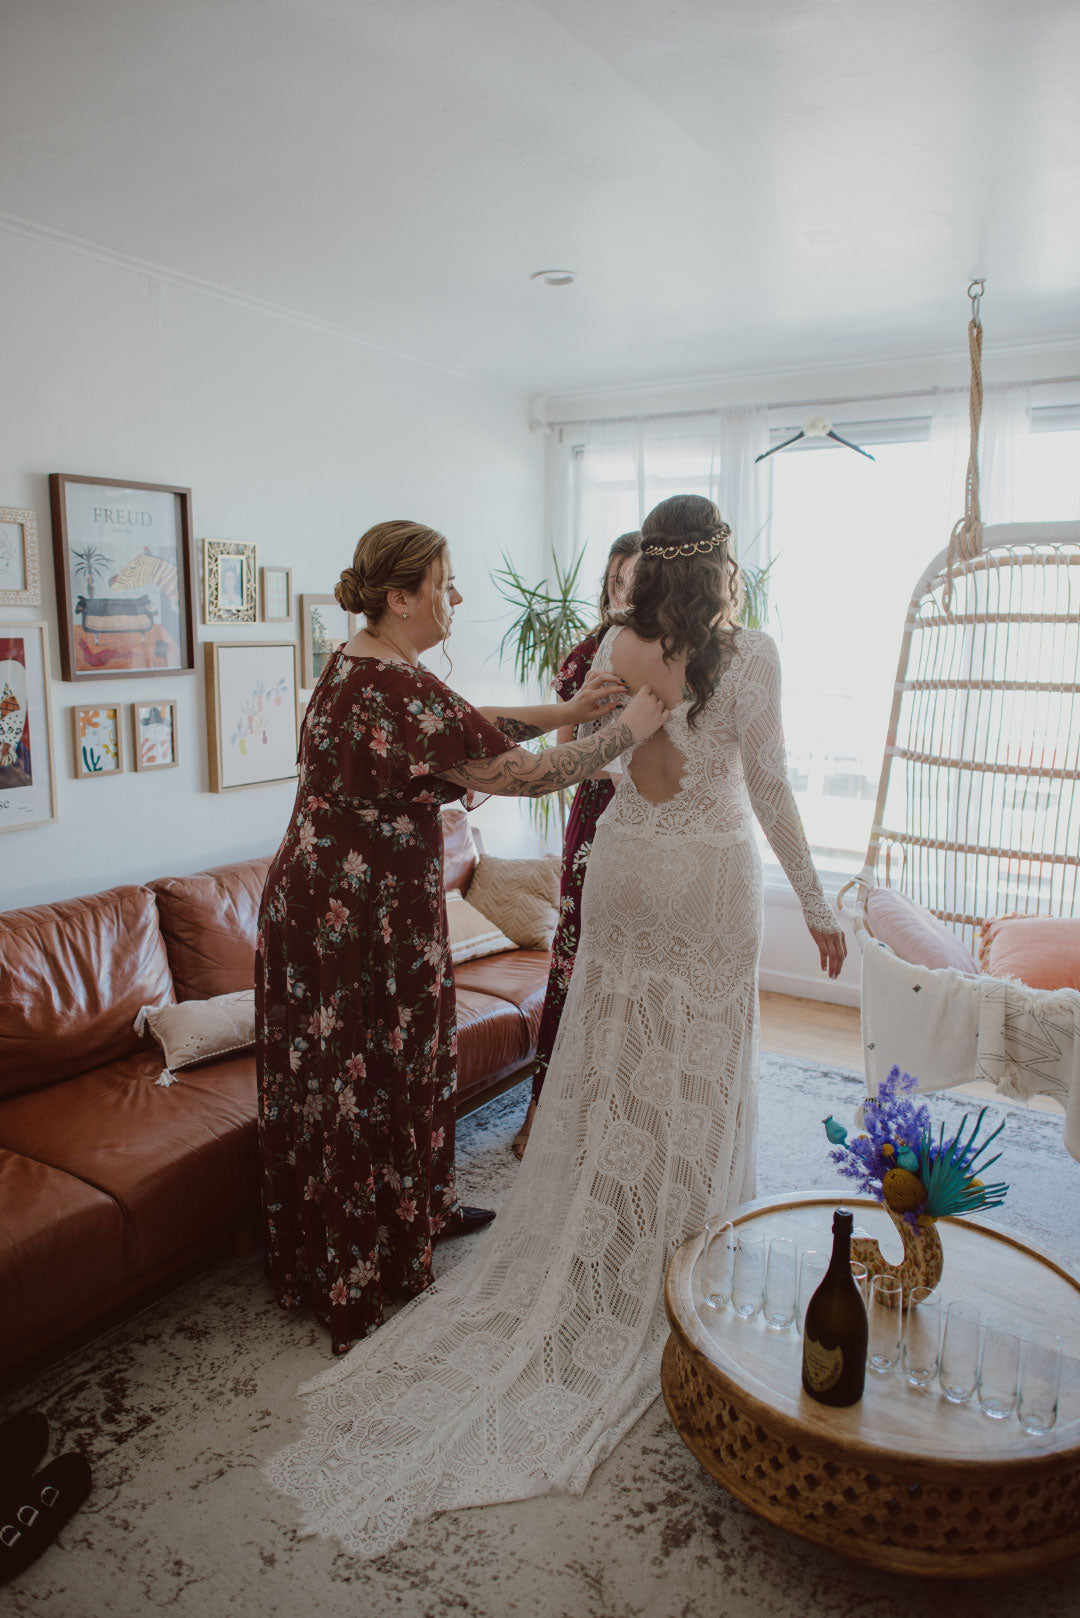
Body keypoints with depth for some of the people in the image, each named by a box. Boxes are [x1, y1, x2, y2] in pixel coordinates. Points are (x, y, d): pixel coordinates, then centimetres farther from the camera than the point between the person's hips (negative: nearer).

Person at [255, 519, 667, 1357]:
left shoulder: (357, 664, 7)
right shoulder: (398, 689, -25)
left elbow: (469, 722, 14)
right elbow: (526, 774, -23)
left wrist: (568, 710, 7)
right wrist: (630, 728, -11)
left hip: (325, 902, 10)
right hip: (362, 919, -10)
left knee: (407, 1058, 24)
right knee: (369, 1083, 5)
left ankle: (422, 1206, 45)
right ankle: (363, 1293, 24)